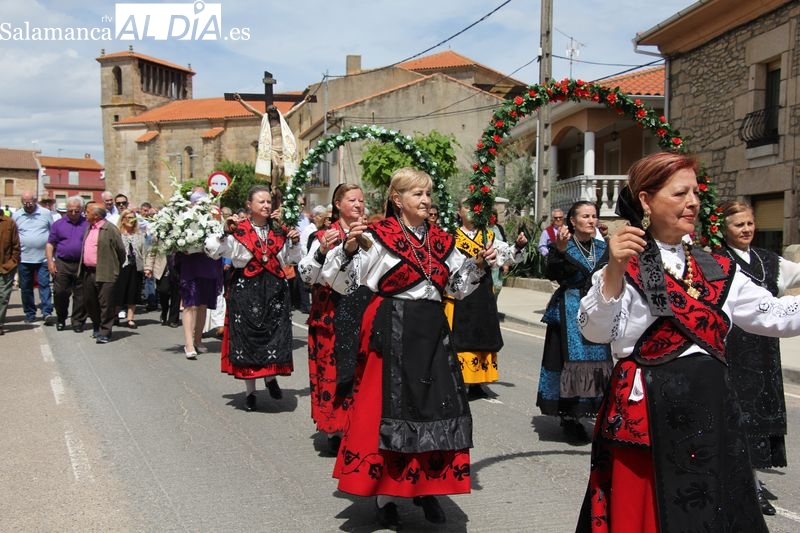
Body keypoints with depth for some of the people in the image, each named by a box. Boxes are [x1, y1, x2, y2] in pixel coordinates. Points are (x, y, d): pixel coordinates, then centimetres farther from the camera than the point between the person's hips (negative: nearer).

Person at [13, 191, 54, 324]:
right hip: (24, 258, 2)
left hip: (43, 257, -2)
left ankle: (47, 312, -8)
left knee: (44, 284, -6)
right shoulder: (16, 215, 6)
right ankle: (30, 314, 17)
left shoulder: (46, 213, 2)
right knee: (26, 287, 7)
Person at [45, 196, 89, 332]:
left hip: (82, 265, 0)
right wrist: (50, 262, -3)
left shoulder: (88, 224, 6)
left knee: (80, 295, 3)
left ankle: (78, 321, 13)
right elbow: (50, 244, 7)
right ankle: (61, 318, 20)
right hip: (62, 264, 1)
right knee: (60, 292, 0)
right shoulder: (58, 224, 8)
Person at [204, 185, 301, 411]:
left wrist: (295, 242, 2)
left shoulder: (279, 231, 9)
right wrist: (225, 231, -16)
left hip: (275, 289, 3)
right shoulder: (238, 230, -2)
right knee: (246, 336, 2)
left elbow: (293, 259, 19)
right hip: (246, 289, -3)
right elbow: (212, 250, -6)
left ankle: (271, 377, 26)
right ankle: (250, 391, 15)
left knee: (276, 336, -2)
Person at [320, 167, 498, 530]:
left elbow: (458, 286, 20)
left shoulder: (440, 239, 11)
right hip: (392, 330, -5)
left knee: (438, 406, 7)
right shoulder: (379, 236, -6)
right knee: (389, 407, -1)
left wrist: (478, 264, 5)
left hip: (433, 330, 6)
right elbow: (342, 283, -11)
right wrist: (349, 248, -26)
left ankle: (427, 489, 25)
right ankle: (384, 495, 14)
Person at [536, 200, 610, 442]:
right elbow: (550, 273, -21)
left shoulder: (602, 247, 12)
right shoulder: (562, 244, -4)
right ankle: (569, 418, 3)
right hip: (569, 313, -5)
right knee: (570, 360, -5)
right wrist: (559, 250, -35)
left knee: (598, 360, 4)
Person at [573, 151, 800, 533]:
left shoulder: (717, 270, 10)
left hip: (710, 410, 5)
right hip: (646, 412, -5)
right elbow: (595, 331, -19)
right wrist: (614, 273, -32)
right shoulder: (624, 267, -6)